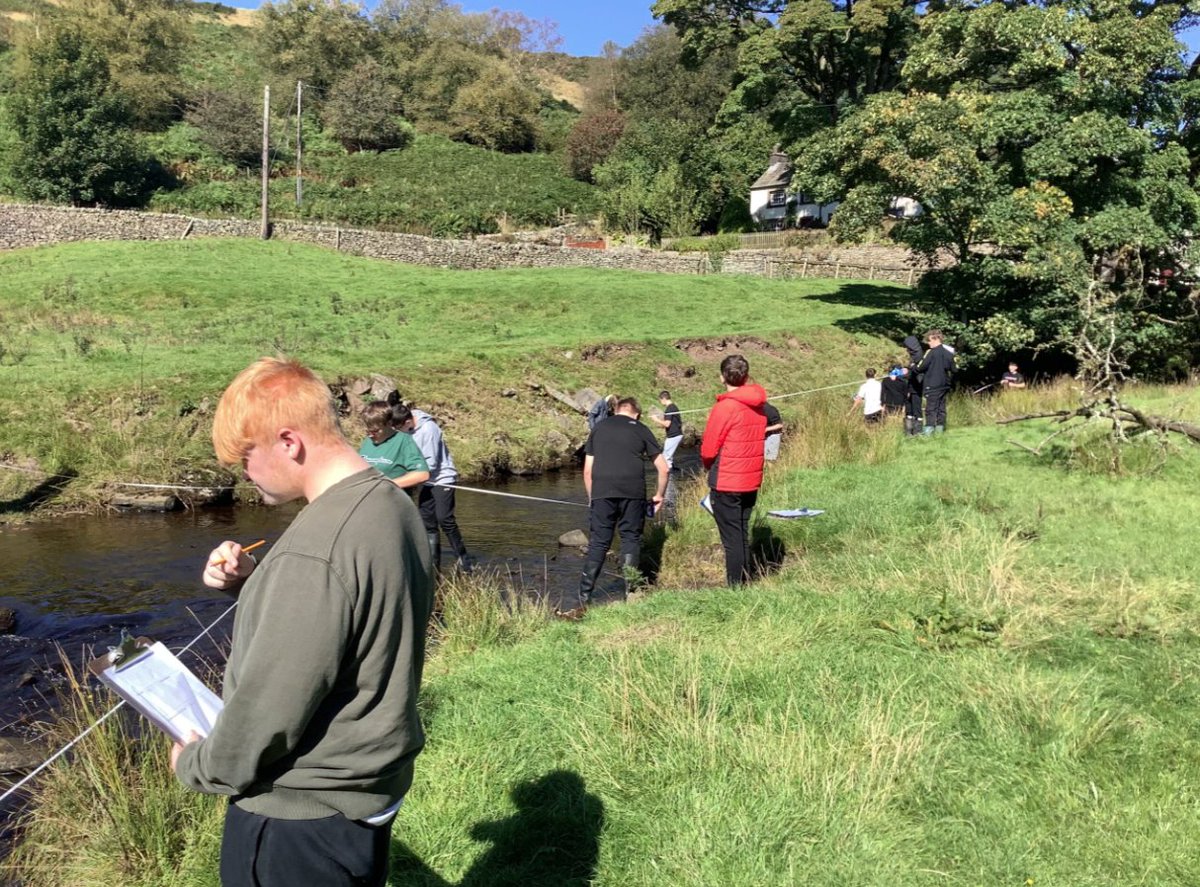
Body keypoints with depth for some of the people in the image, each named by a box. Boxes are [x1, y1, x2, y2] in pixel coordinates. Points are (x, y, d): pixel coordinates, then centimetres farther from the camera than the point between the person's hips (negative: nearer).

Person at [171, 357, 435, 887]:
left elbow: (271, 707, -23)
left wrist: (195, 765, -5)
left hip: (300, 821, -8)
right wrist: (254, 585, -3)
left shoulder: (316, 549, -29)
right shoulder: (393, 504, 0)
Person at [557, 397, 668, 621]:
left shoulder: (599, 428, 18)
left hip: (602, 491, 1)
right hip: (633, 492, -1)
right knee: (631, 539, 11)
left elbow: (587, 471, 14)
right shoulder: (641, 430, 14)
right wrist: (659, 495, 23)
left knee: (598, 544, 2)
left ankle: (582, 600, -3)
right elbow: (663, 468, 11)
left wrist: (592, 498, 23)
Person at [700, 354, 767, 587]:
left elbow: (708, 450, -13)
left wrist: (710, 466, 8)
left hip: (726, 483, -7)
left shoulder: (724, 407, -16)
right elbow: (754, 440, 11)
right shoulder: (759, 406, 4)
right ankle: (745, 584, 24)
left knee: (732, 540, 0)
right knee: (743, 535, 17)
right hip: (752, 481, 7)